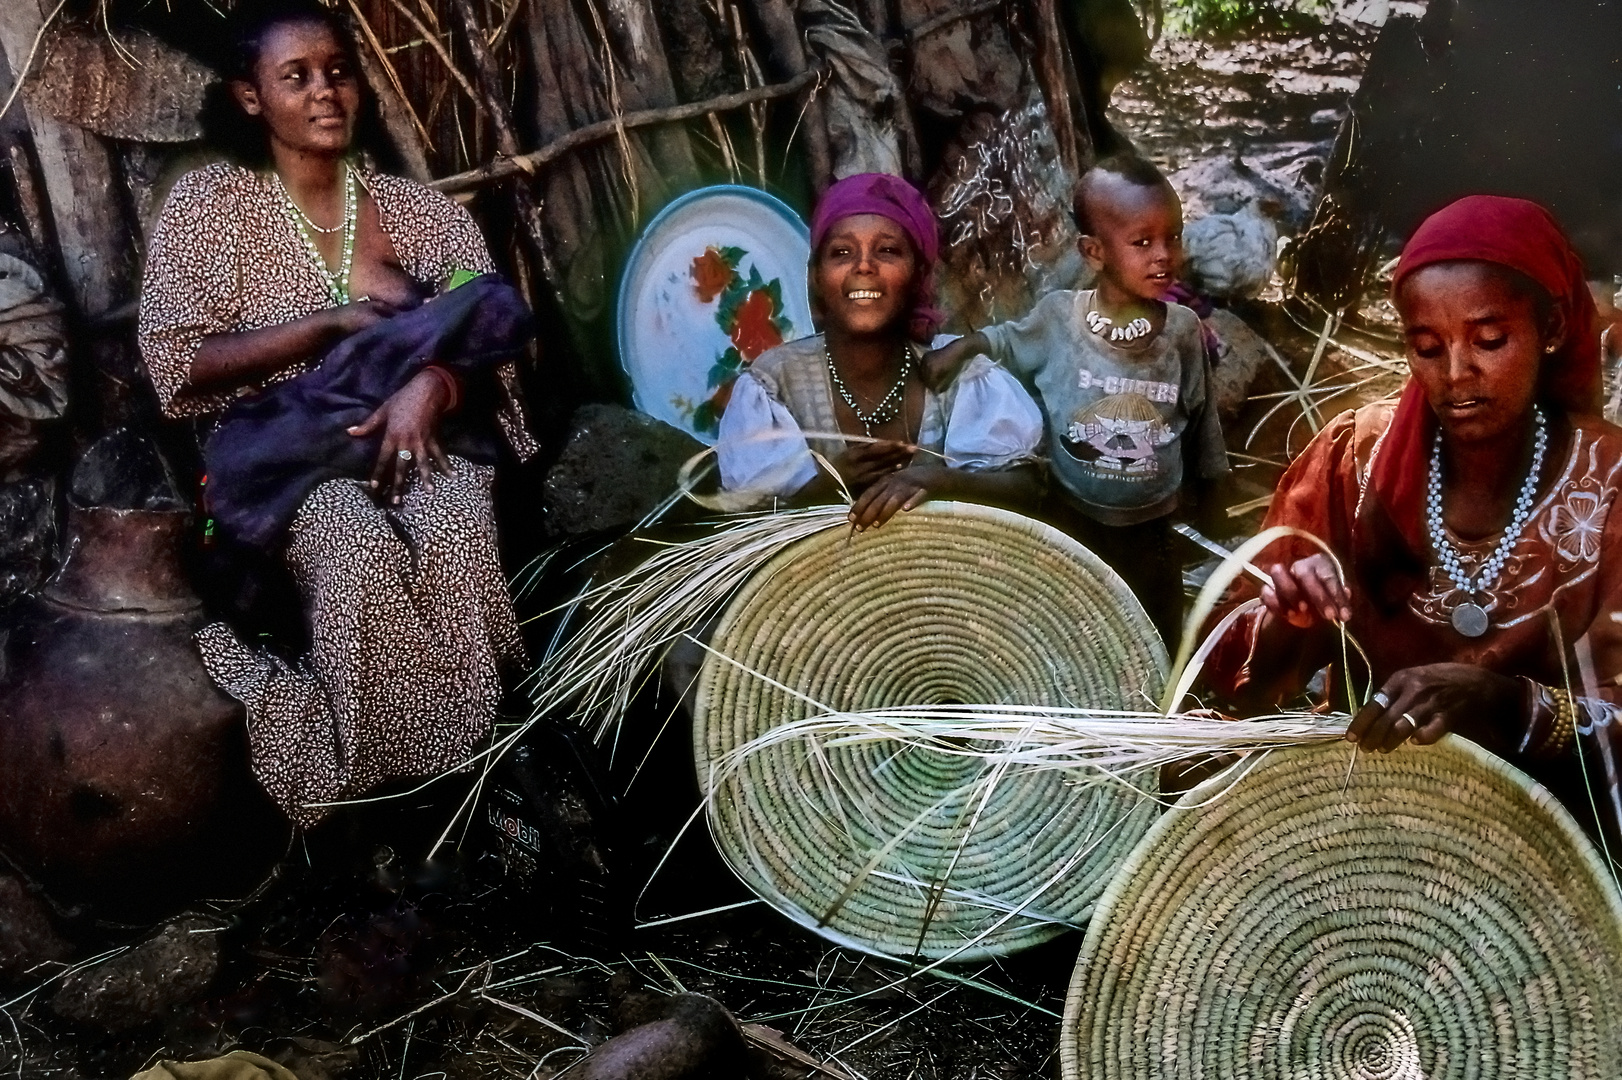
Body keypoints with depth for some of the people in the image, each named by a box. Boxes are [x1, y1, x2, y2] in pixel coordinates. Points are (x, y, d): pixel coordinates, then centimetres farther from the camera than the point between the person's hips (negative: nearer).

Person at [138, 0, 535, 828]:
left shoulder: (418, 209, 10)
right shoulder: (206, 205, 3)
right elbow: (175, 367, -6)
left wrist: (427, 386, -22)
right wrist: (328, 322, -13)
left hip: (410, 430, 2)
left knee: (454, 523, -34)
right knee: (357, 541, -36)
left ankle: (466, 754, -21)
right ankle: (375, 783, -21)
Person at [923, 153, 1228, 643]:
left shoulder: (1183, 331, -11)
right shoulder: (1058, 317, -14)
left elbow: (1200, 422, 2)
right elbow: (1007, 342, 7)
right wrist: (961, 347, -11)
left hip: (1150, 530, 1)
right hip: (1072, 523, -1)